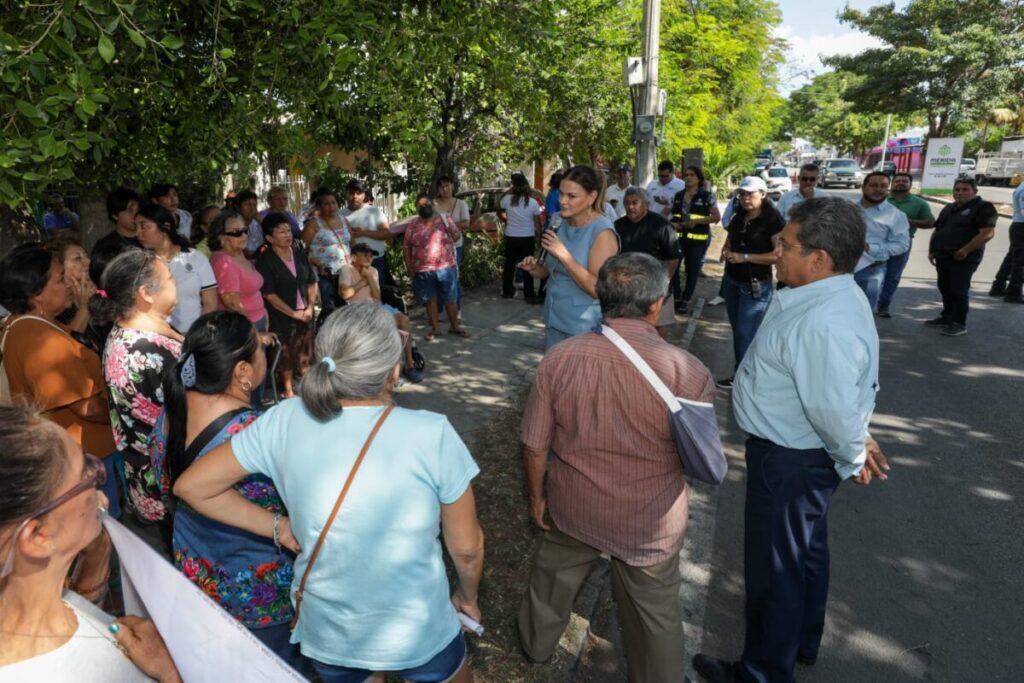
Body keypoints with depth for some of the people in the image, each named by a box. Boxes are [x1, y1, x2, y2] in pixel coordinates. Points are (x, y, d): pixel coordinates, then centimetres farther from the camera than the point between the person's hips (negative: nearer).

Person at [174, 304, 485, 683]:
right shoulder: (431, 434, -25)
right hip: (418, 635, -2)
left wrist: (278, 527, 0)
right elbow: (467, 548, -13)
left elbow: (190, 486, -4)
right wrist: (468, 596, 8)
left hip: (326, 637, 3)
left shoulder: (285, 420, -16)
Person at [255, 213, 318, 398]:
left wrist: (310, 307, -4)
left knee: (305, 353, 13)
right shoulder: (265, 260, -11)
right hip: (282, 317, -4)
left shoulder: (300, 254, 5)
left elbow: (312, 282, 9)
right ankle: (288, 390, 21)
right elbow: (269, 294, -15)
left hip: (305, 314, 5)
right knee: (286, 355, 6)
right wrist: (294, 313, -14)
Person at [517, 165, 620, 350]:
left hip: (586, 328, -6)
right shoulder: (560, 223, 4)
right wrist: (534, 268, -5)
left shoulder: (602, 232, -17)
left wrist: (563, 254, -26)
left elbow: (598, 289, -23)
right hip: (555, 321, 7)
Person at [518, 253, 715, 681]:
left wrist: (537, 496, 9)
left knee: (552, 579, 30)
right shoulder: (687, 371, -25)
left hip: (573, 509, 3)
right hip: (650, 525, -2)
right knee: (655, 617, 22)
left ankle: (537, 644, 55)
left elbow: (535, 446, -8)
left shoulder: (560, 358, -19)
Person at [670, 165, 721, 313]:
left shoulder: (707, 196, -4)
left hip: (698, 239, -3)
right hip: (679, 237, 3)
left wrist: (696, 221, -17)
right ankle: (677, 297, 5)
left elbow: (717, 217, -6)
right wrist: (674, 224, -1)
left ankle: (685, 301, 16)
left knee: (692, 271, 5)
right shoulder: (678, 196, 10)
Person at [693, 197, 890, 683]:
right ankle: (801, 643, 52)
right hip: (797, 450, 10)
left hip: (790, 461, -10)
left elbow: (835, 412, -30)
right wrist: (857, 441, 10)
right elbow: (842, 387, 9)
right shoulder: (826, 294, -1)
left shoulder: (825, 324, -34)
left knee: (774, 567, 10)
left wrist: (853, 460, -12)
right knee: (804, 552, 28)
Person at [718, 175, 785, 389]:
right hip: (731, 281, 7)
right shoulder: (737, 218, 7)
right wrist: (726, 252, -6)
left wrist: (745, 257, -25)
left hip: (756, 286, -7)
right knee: (737, 331, 15)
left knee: (746, 334, -2)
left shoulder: (772, 220, -15)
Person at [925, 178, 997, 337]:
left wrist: (965, 251, -21)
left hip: (964, 257, -8)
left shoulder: (983, 207, -8)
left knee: (959, 290, -5)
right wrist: (932, 250, 13)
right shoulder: (949, 208, 17)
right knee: (945, 288, 13)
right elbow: (937, 230, 23)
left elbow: (987, 233, -18)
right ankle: (947, 317, 25)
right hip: (943, 256, 8)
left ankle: (960, 324, 2)